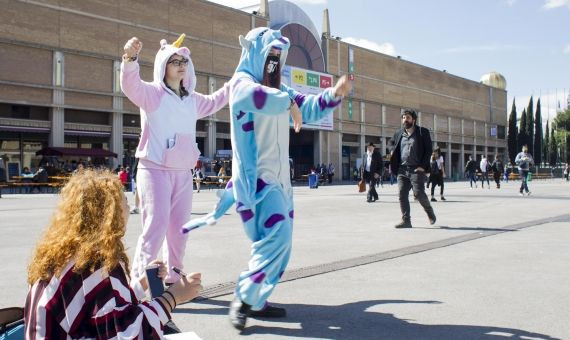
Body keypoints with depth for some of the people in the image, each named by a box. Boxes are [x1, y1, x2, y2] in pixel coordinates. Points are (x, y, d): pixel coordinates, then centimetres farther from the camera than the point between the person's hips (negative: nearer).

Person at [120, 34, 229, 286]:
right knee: (156, 225, -16)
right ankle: (138, 280, -6)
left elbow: (212, 103, 35)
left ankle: (173, 278, 30)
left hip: (183, 172, 7)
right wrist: (130, 59, -43)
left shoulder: (191, 99, 15)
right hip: (155, 170, -7)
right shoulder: (152, 92, -5)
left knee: (179, 229, 14)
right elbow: (131, 85, -26)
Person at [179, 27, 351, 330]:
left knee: (280, 240, 9)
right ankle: (243, 298, -9)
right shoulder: (242, 81, -6)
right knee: (276, 235, -21)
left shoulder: (279, 88, 19)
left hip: (279, 176, 9)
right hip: (255, 176, -9)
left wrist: (333, 94, -2)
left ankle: (256, 300, 19)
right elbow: (258, 97, -31)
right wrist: (288, 103, -21)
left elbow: (308, 108, 13)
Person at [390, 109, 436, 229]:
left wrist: (423, 166, -12)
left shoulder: (422, 132, 1)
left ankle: (430, 212, 17)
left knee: (418, 193, -10)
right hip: (402, 170, 4)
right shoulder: (398, 134, 13)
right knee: (402, 195, -2)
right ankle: (406, 220, 3)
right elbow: (395, 151, 24)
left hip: (417, 169, -4)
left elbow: (428, 150, -3)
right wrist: (395, 167, 10)